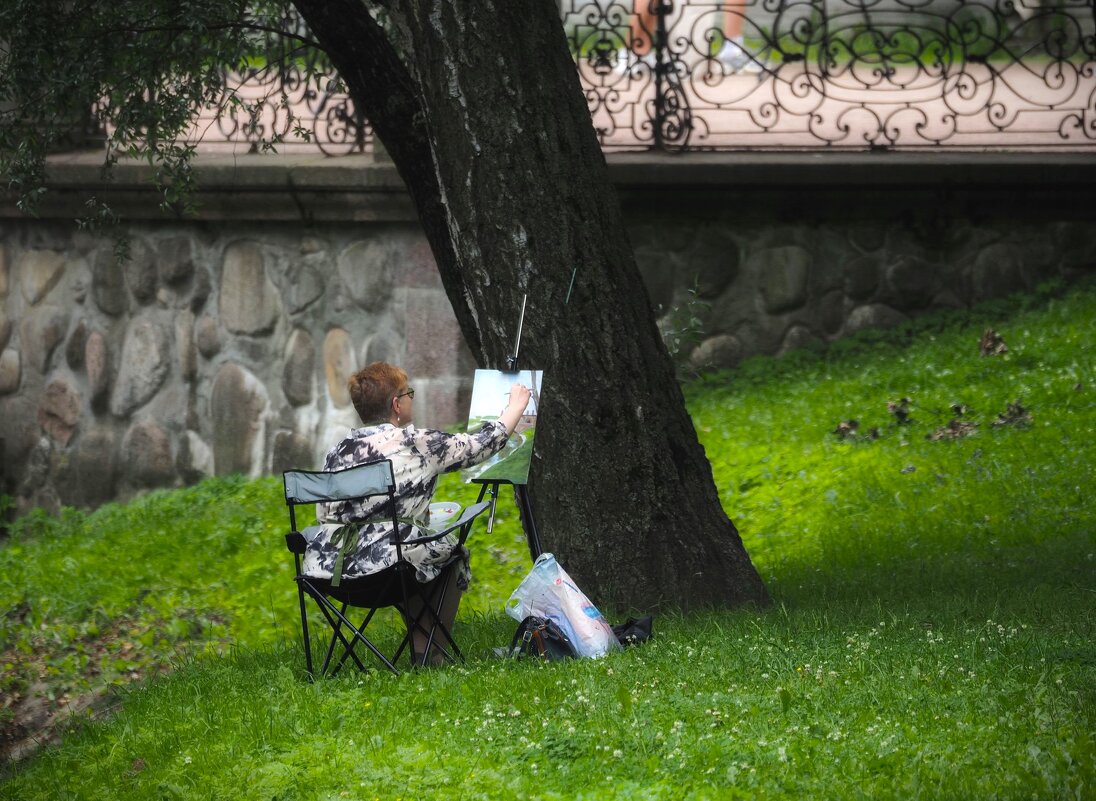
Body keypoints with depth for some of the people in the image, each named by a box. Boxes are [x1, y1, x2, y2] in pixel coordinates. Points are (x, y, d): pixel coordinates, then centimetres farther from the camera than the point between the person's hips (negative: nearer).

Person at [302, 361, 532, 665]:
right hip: (382, 569, -6)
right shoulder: (418, 444, -1)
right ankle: (427, 652, 21)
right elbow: (484, 444, 11)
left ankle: (421, 648, 34)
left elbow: (323, 514, 16)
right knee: (453, 552, 22)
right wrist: (516, 406, 31)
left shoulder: (337, 451, 12)